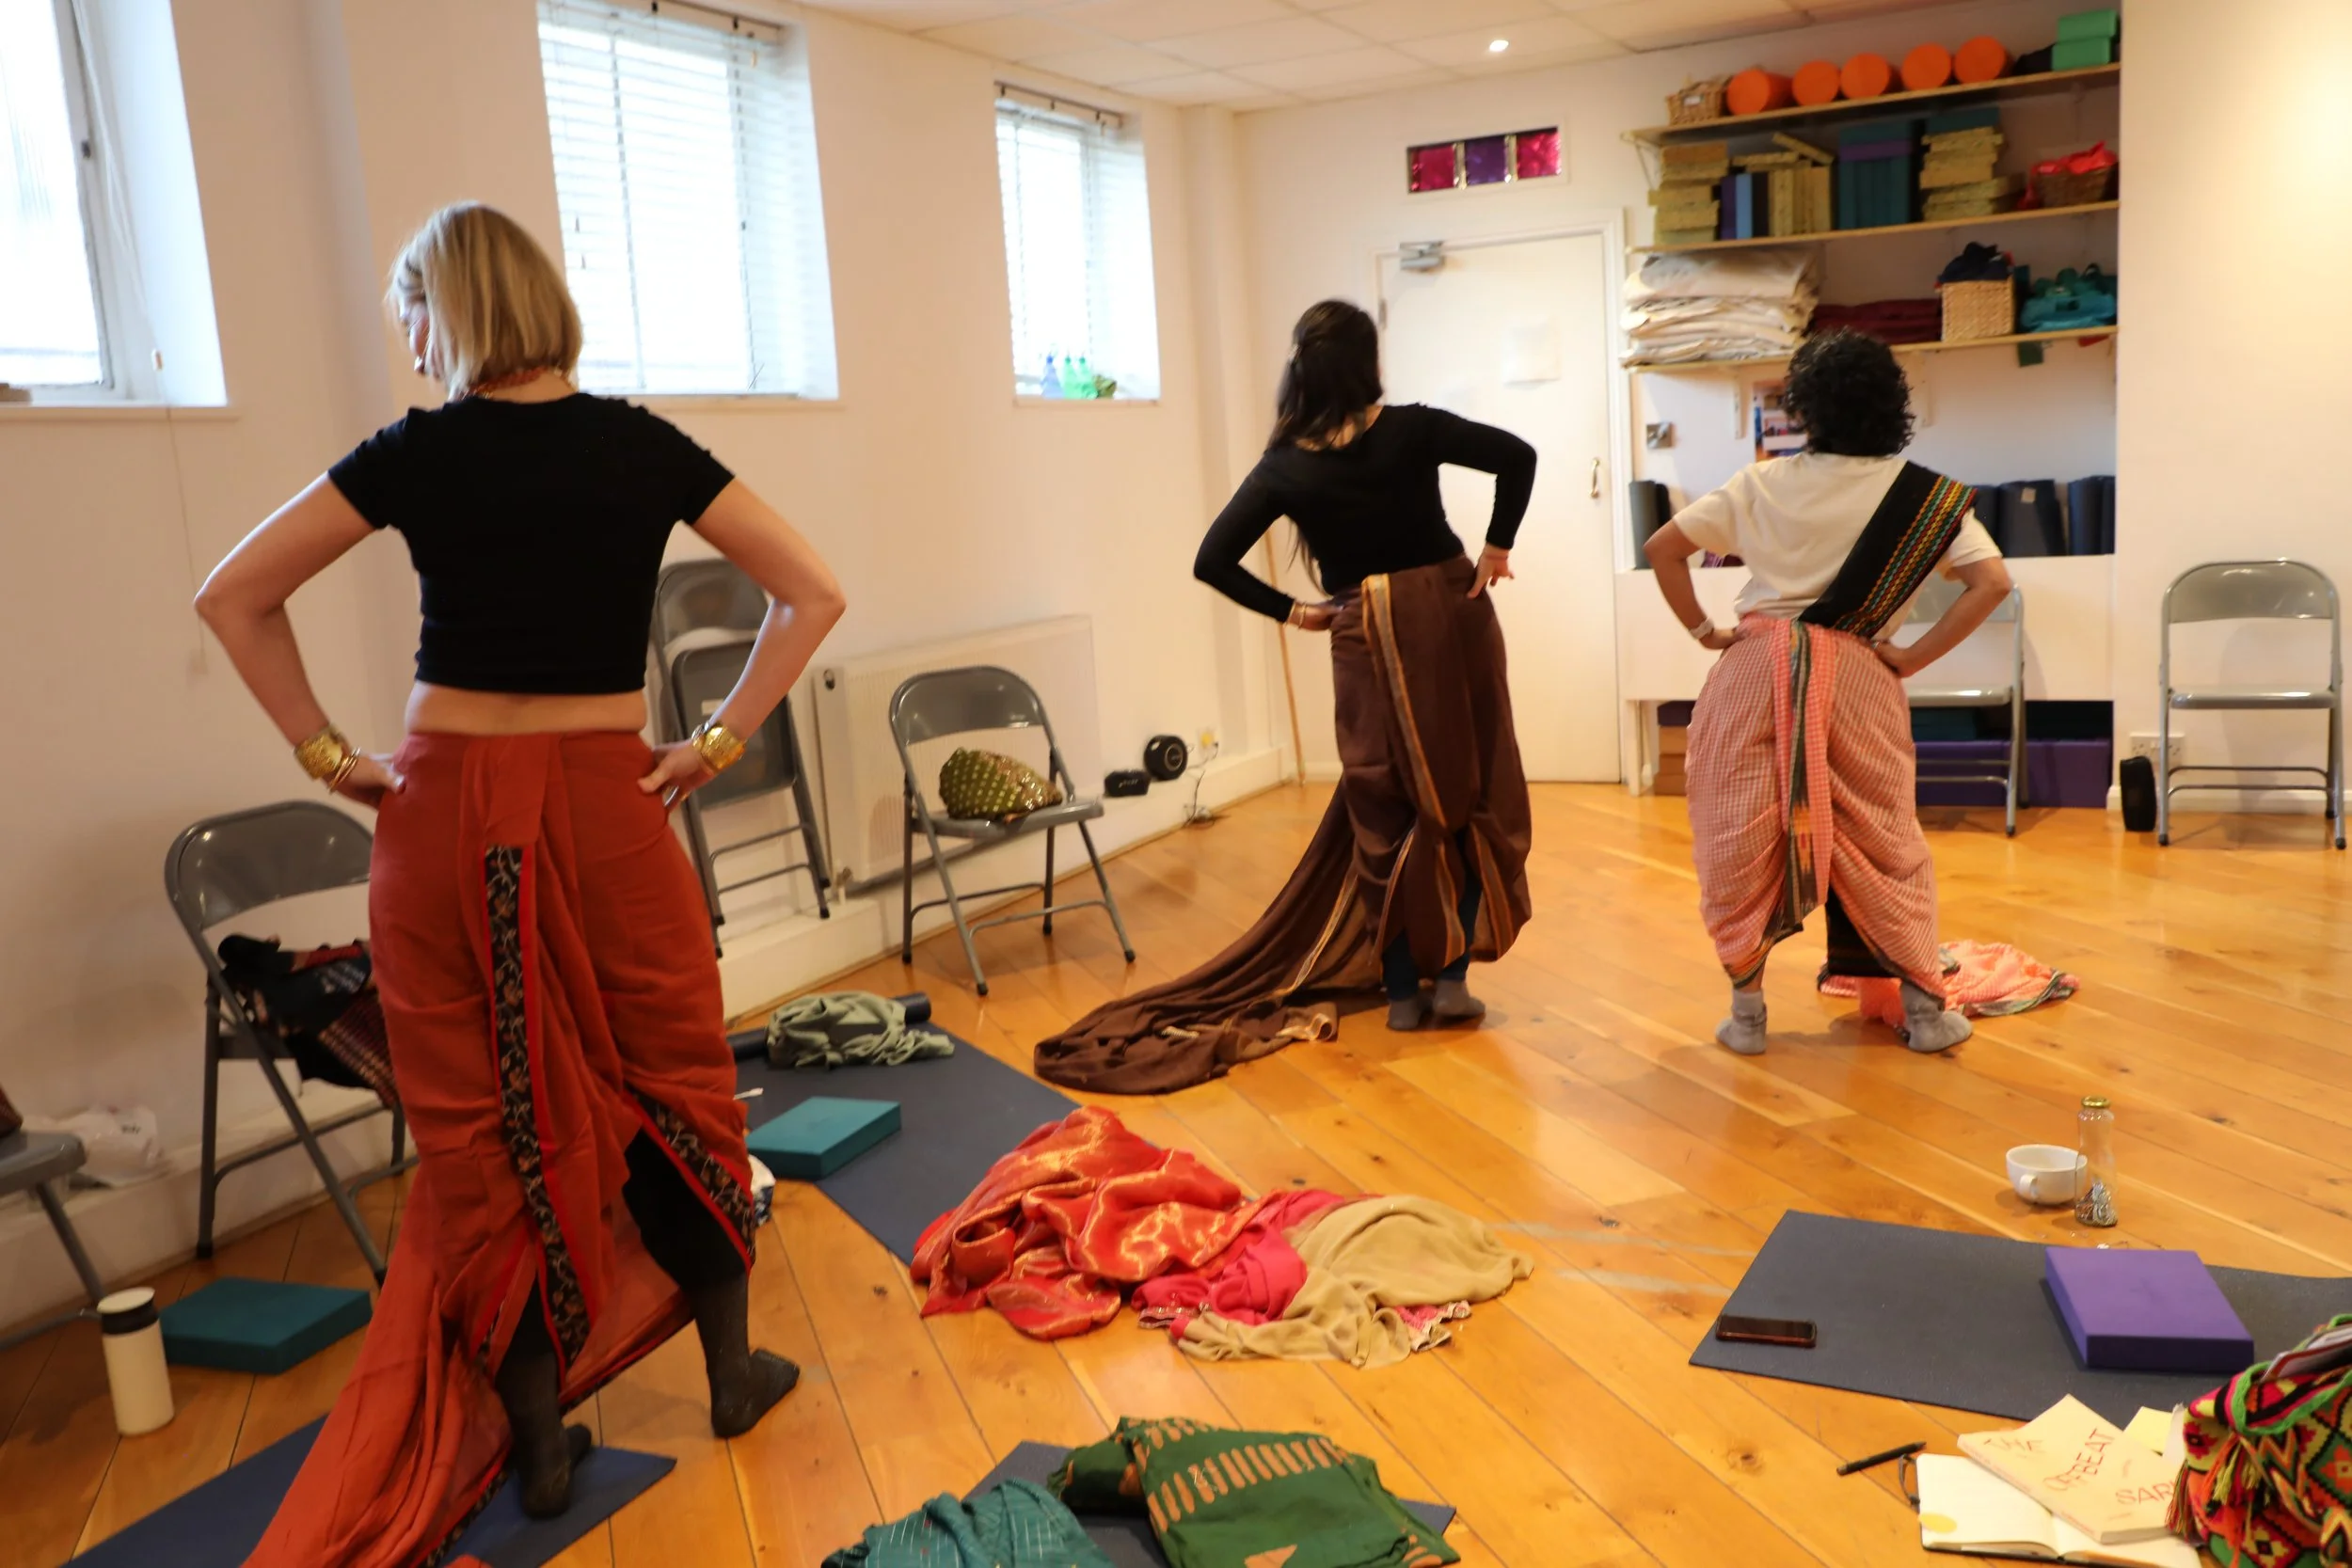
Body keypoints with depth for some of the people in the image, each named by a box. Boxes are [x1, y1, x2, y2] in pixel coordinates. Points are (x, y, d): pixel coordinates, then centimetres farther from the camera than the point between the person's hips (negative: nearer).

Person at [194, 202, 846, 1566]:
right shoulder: (641, 447, -1)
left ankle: (533, 1434, 18)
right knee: (674, 1083, 15)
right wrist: (720, 746, -1)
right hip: (608, 805, 1)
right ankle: (735, 1363, 26)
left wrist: (327, 755, 3)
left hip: (446, 810, 0)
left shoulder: (417, 454, -2)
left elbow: (235, 597, 1)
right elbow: (813, 595, -3)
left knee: (484, 1120, 9)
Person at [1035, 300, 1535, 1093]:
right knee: (1474, 799, 10)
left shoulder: (1284, 467, -6)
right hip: (1452, 614, 0)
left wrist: (1288, 611, -1)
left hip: (1368, 639, 1)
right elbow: (1516, 455, -13)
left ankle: (1403, 989, 15)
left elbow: (1212, 561, -10)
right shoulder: (1410, 429, -8)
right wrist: (1496, 548, -6)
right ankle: (1451, 977, 9)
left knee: (1386, 816, 11)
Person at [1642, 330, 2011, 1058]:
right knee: (1882, 840, 13)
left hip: (1755, 668, 0)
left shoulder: (1762, 484, 3)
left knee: (1743, 837, 8)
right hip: (1855, 677, 0)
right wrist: (1911, 658, -2)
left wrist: (1704, 632, 7)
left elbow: (1660, 548, 4)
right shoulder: (1926, 496, 1)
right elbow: (1992, 583, -7)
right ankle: (1925, 1009, 20)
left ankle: (1747, 1010, 13)